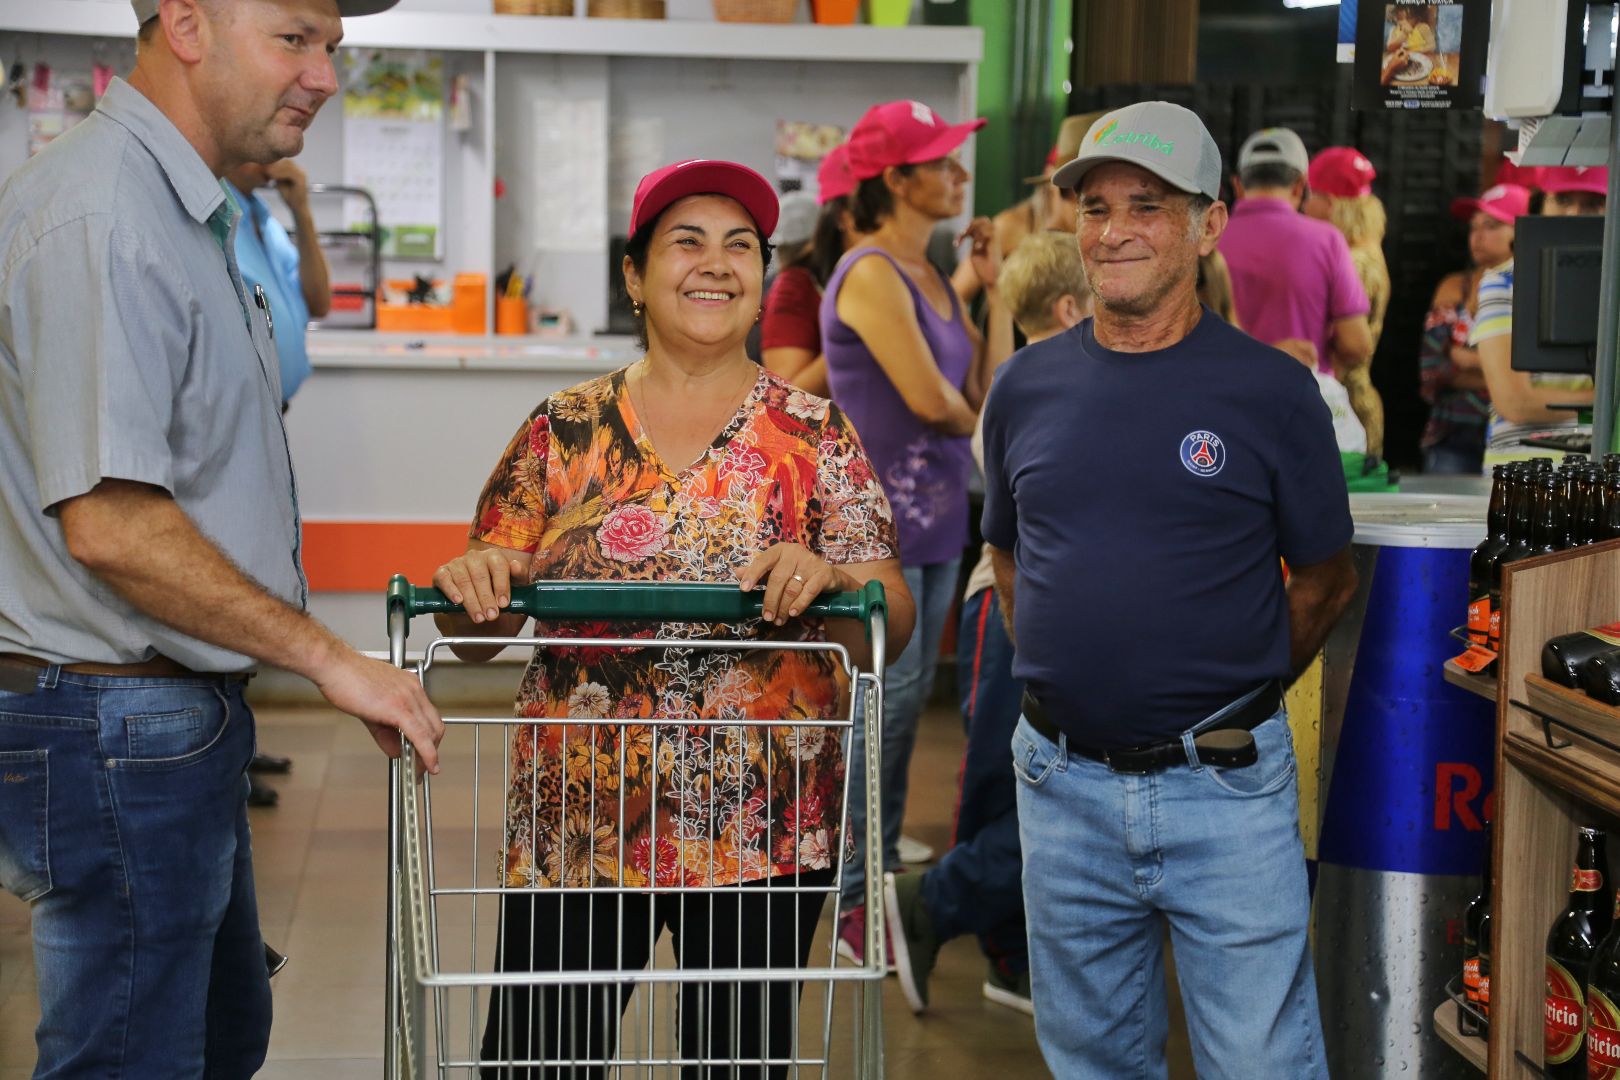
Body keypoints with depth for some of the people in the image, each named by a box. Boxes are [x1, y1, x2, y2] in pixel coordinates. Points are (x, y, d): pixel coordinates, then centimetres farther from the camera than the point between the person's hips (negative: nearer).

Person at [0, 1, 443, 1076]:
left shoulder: (187, 210, 14)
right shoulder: (100, 220, -21)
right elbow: (108, 522, -27)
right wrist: (329, 656, -21)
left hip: (189, 711, 11)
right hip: (116, 732, -11)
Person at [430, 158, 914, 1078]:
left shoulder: (816, 434, 2)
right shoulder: (565, 432, 5)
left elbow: (890, 629, -2)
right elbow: (478, 633, 5)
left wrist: (826, 578, -22)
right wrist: (472, 585, -17)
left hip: (763, 830, 0)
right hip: (574, 823, 0)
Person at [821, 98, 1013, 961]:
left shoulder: (932, 277, 12)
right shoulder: (870, 275, -15)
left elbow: (995, 392, 7)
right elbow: (930, 401, -22)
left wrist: (995, 288, 5)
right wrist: (981, 425, -1)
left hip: (934, 519, 9)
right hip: (879, 520, -9)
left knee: (906, 703, 15)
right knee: (883, 706, -4)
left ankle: (880, 876, 26)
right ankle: (841, 897, 6)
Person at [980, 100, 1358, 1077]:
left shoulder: (1272, 391, -6)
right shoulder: (1027, 386, 5)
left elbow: (1326, 582, 2)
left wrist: (1230, 704, 3)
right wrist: (1068, 681, 10)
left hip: (1227, 787, -3)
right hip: (1065, 785, 4)